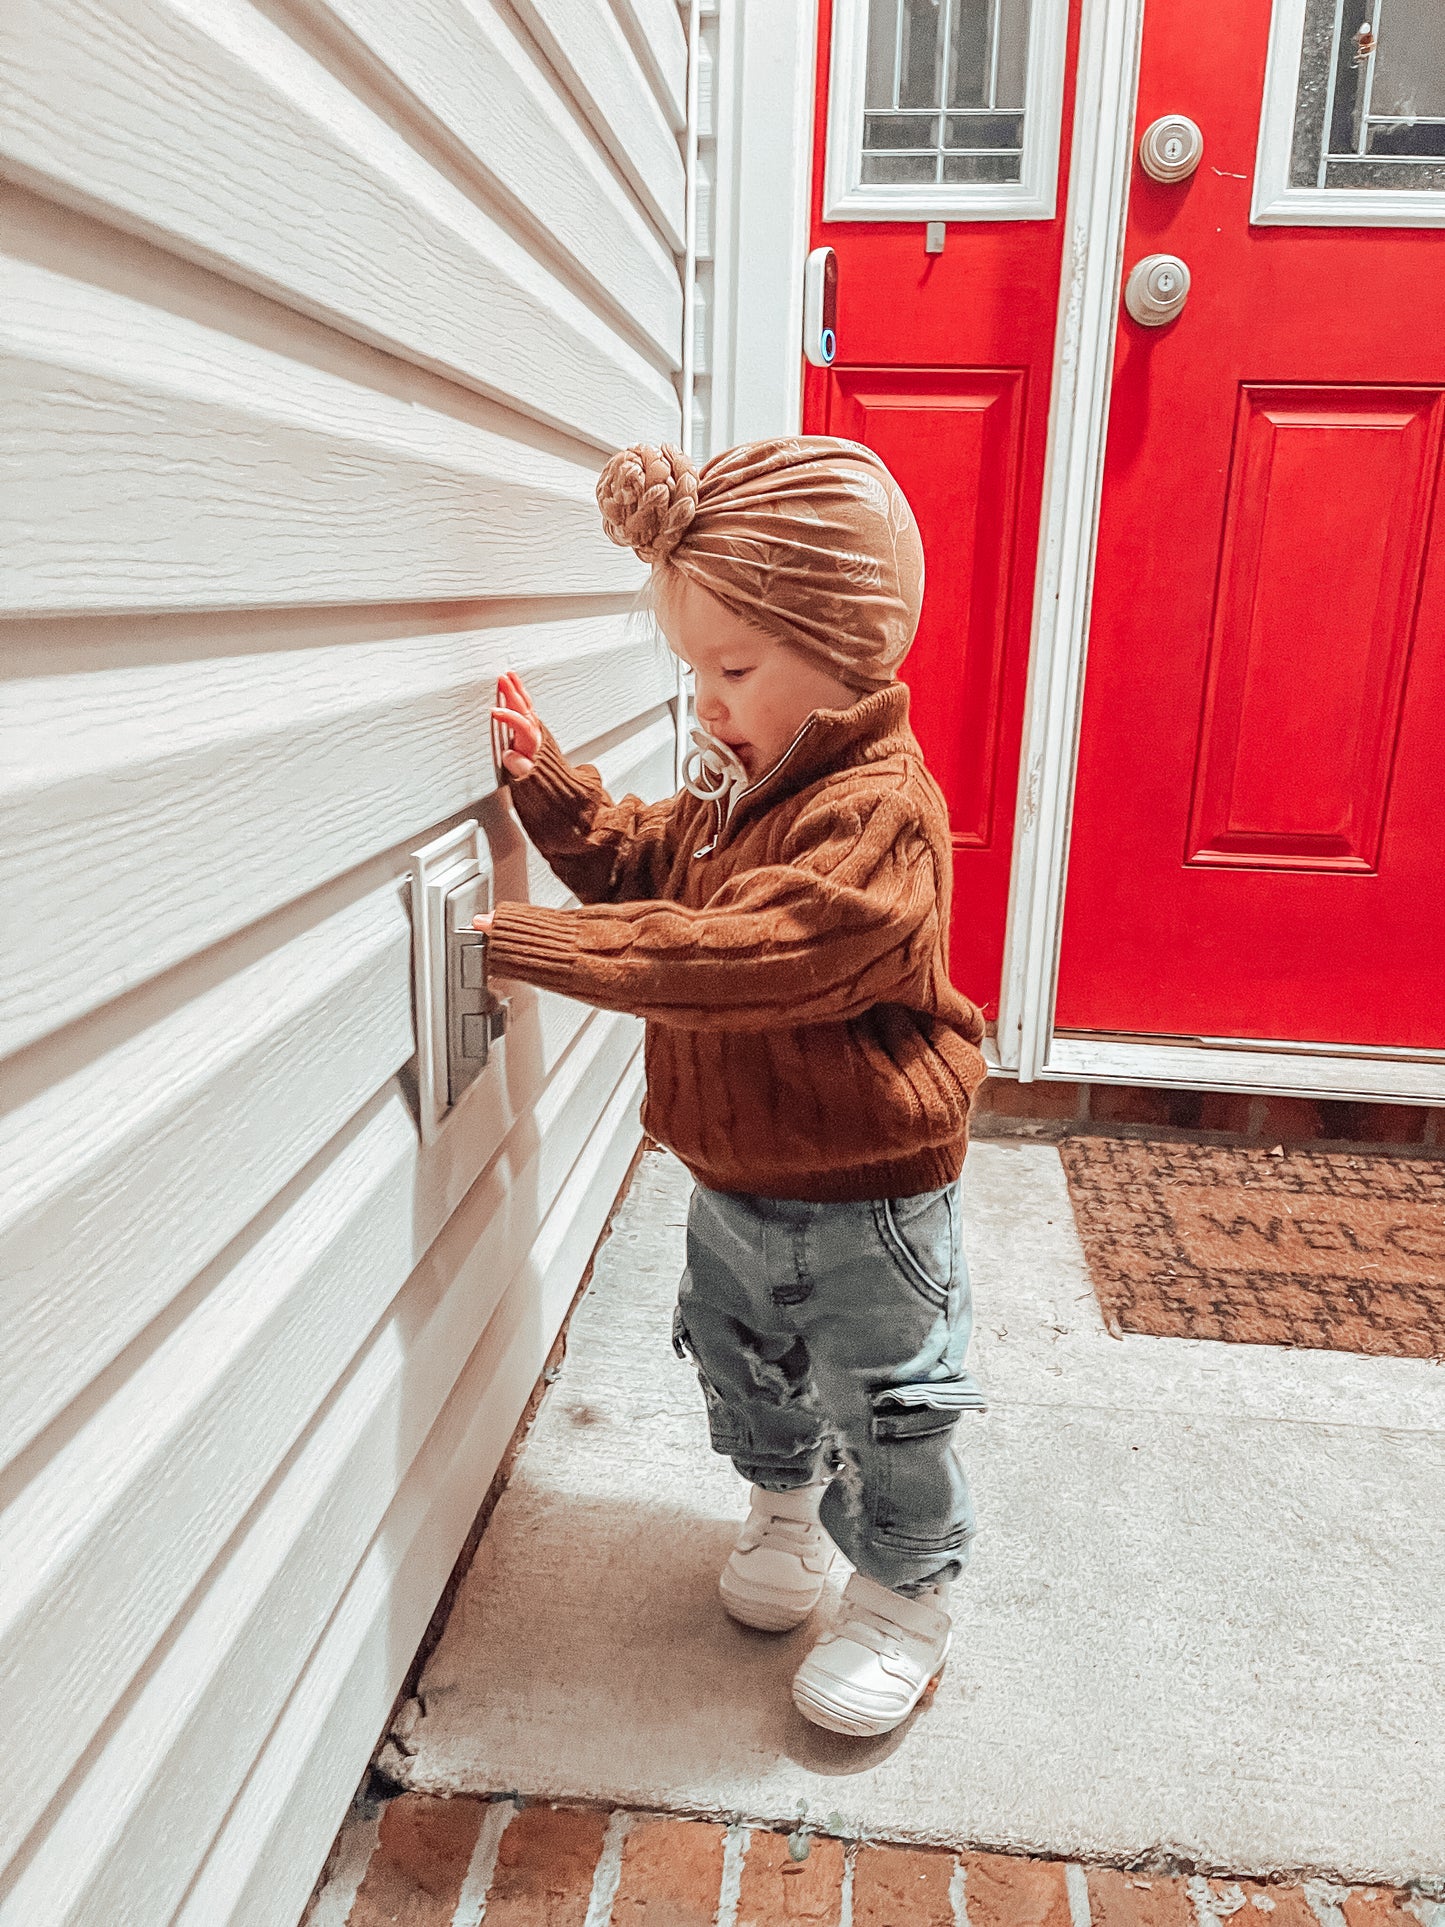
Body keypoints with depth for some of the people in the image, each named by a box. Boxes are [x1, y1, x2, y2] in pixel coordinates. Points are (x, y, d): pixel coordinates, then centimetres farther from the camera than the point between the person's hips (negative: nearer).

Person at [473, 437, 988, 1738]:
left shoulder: (876, 811, -28)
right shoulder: (738, 782, 1)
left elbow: (734, 956, -37)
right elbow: (640, 865, 14)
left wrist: (532, 945, -36)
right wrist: (549, 785, -3)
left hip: (863, 1198, -8)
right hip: (733, 1177, 8)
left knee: (883, 1407, 11)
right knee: (738, 1357, 26)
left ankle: (907, 1594, 35)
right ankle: (784, 1500, 53)